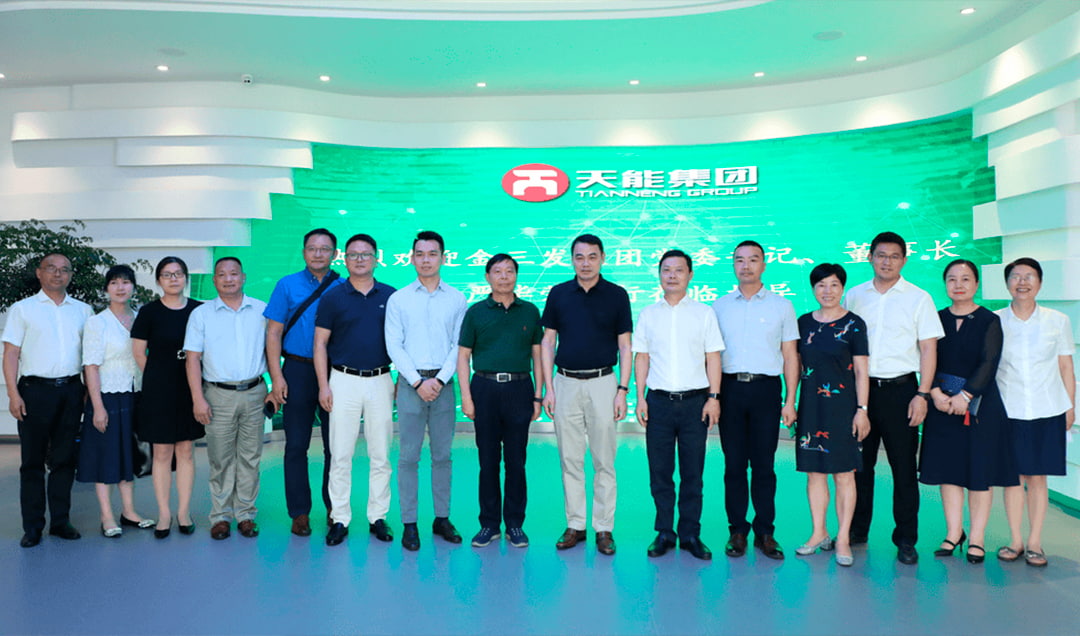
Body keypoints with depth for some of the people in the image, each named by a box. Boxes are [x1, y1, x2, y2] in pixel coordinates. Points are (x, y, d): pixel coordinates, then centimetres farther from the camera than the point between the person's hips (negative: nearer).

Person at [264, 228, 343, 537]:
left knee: (335, 444, 6)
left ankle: (334, 508, 20)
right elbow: (273, 333, 2)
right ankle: (300, 512, 15)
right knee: (296, 445, 4)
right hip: (297, 371, 0)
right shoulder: (287, 285, 5)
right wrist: (276, 377, -6)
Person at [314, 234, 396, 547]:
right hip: (344, 381, -1)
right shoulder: (333, 297, 2)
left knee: (381, 455, 6)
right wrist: (323, 385, -4)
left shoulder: (390, 296, 6)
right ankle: (339, 519, 11)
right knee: (340, 454, 1)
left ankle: (378, 516, 17)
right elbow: (320, 343, 3)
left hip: (380, 381, 1)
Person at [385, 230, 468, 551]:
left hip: (443, 384, 1)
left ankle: (442, 518, 16)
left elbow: (460, 345, 3)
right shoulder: (398, 299, 5)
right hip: (410, 384, -1)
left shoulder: (457, 299, 7)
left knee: (442, 455, 7)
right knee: (409, 455, 0)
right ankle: (409, 523, 7)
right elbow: (394, 345, 0)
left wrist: (440, 380, -8)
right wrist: (418, 381, -8)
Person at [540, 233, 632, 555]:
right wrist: (548, 387, 1)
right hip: (566, 383, 2)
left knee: (604, 461, 3)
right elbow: (547, 342, 7)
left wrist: (623, 390, -6)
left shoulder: (617, 295, 1)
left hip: (602, 382, -2)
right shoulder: (558, 293, 5)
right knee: (570, 460, 7)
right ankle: (574, 525, 17)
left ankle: (604, 528, 13)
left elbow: (625, 346, 2)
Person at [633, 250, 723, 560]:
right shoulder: (648, 314, 9)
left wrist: (714, 397, -3)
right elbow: (642, 357, 9)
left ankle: (690, 534, 14)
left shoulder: (704, 313, 6)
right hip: (659, 401, 1)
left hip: (695, 401, -1)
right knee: (659, 471, 4)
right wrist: (640, 397, 2)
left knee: (692, 473, 4)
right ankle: (664, 532, 15)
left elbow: (713, 358, 4)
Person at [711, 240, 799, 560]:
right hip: (730, 388, 1)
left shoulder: (781, 305, 8)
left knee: (764, 465, 1)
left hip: (765, 389, -1)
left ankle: (765, 532, 11)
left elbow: (790, 356, 6)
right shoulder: (720, 306, 11)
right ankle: (737, 530, 12)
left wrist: (790, 401, 0)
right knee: (734, 464, 3)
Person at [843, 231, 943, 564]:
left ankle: (906, 540, 13)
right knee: (859, 462, 9)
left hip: (899, 389, -2)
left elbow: (928, 348, -1)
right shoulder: (854, 296, 9)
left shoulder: (918, 298, 1)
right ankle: (856, 531, 22)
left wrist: (922, 395, -9)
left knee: (903, 465, 2)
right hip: (859, 387, 3)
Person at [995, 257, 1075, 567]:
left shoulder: (1058, 321, 4)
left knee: (1037, 476, 4)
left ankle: (1035, 543, 13)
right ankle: (1015, 540, 14)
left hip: (1047, 411, 0)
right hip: (1008, 411, 0)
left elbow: (1066, 367, 8)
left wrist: (1070, 407, 6)